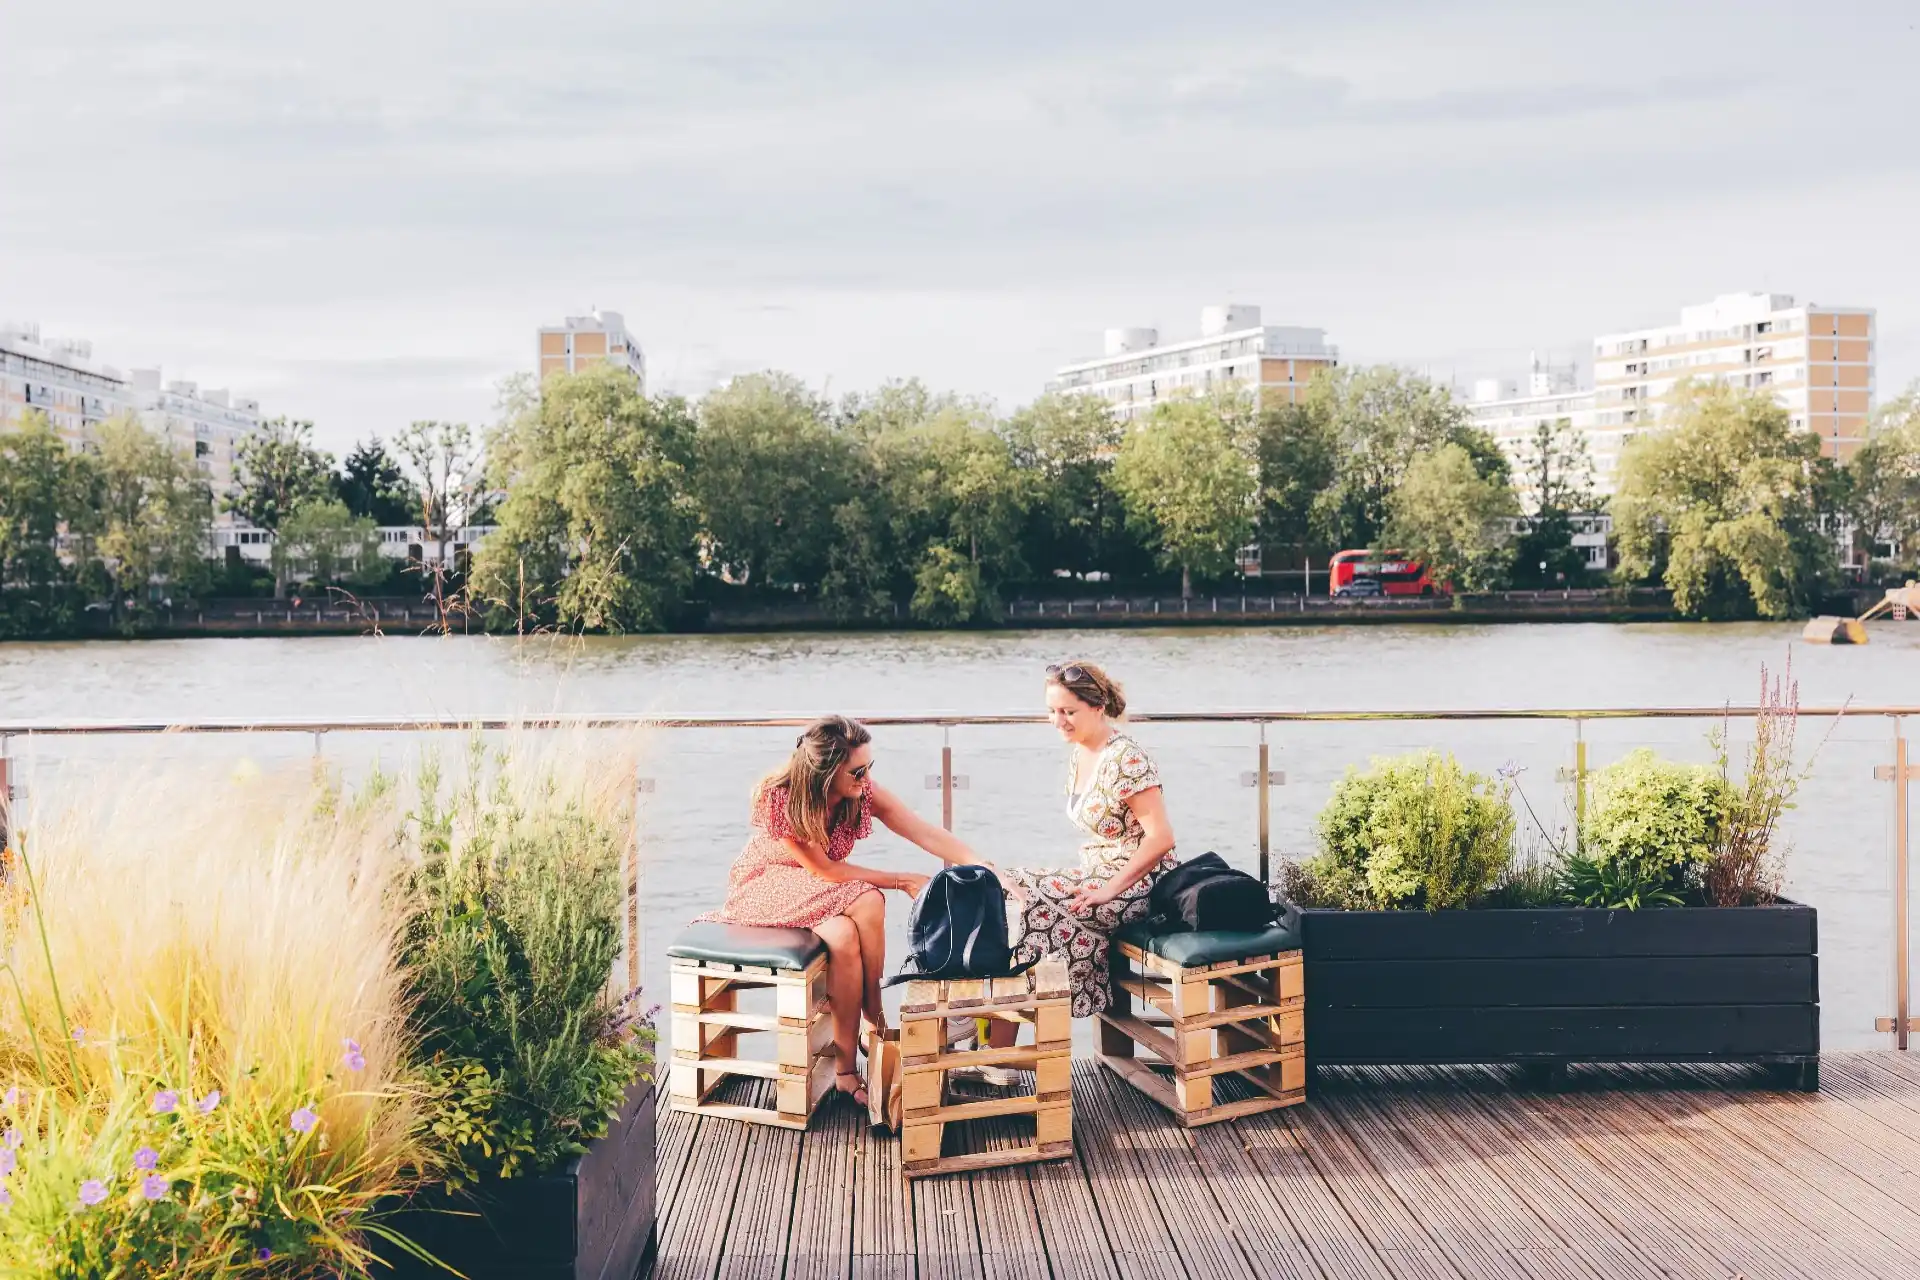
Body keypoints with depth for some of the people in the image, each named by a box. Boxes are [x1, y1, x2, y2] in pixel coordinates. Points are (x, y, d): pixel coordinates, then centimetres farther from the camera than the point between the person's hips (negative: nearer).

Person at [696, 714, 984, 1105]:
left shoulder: (864, 792, -16)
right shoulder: (778, 799, -29)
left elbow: (929, 835, -20)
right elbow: (823, 870, -25)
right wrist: (902, 881, -24)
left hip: (819, 890, 5)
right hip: (768, 886, -5)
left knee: (870, 905, -31)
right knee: (842, 936, -33)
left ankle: (874, 1020, -15)